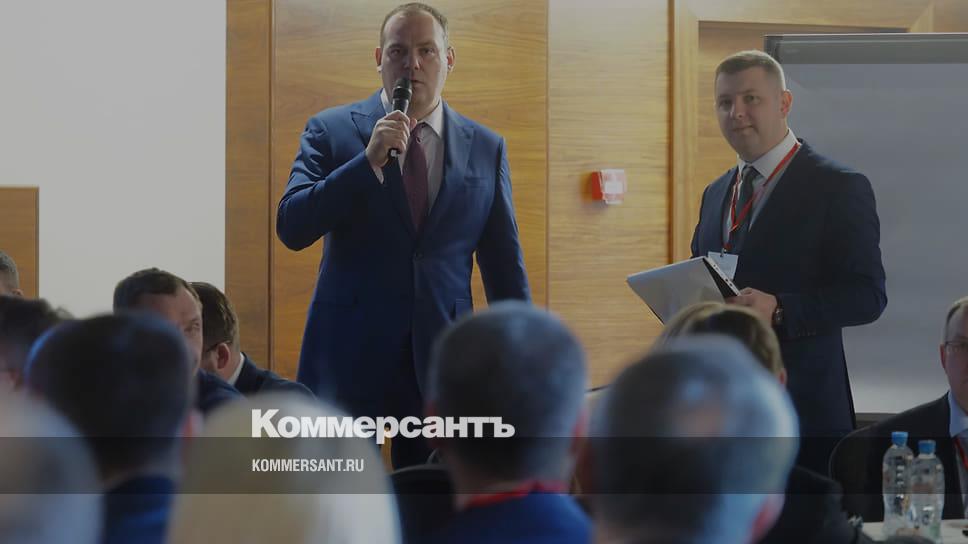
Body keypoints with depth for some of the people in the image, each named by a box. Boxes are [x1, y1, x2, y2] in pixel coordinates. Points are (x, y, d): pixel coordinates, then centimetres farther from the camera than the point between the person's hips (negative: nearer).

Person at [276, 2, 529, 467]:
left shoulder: (486, 148, 8)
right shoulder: (331, 131, 2)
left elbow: (505, 268, 10)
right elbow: (291, 229, -9)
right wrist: (368, 160, -18)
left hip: (441, 359, 2)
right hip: (350, 355, -2)